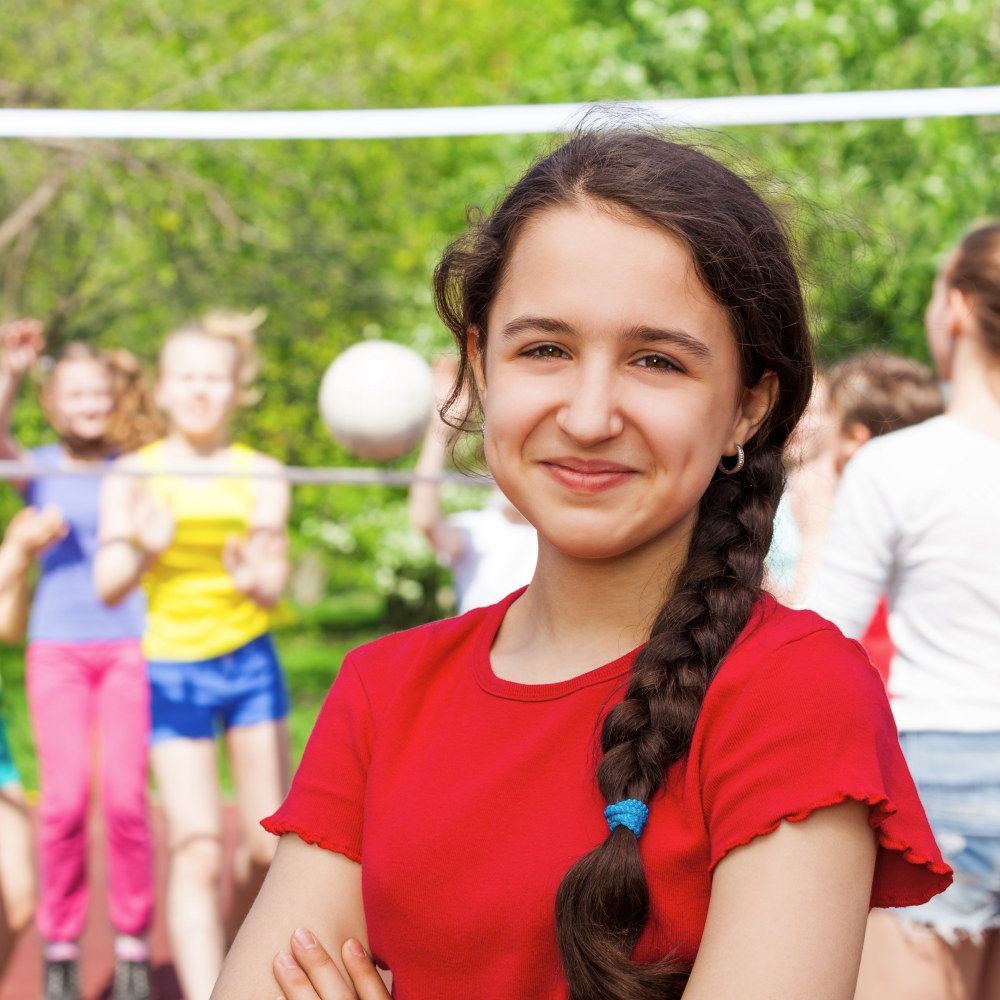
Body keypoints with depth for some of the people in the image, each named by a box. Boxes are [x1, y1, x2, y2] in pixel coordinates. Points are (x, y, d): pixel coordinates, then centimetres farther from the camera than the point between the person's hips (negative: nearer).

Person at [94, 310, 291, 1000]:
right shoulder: (133, 474, -5)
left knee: (269, 845, 6)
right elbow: (107, 586, -12)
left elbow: (275, 586, -8)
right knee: (196, 851, -11)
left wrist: (254, 580, -31)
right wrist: (146, 551, -32)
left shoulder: (262, 475, -2)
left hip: (252, 663, 2)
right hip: (173, 671, -2)